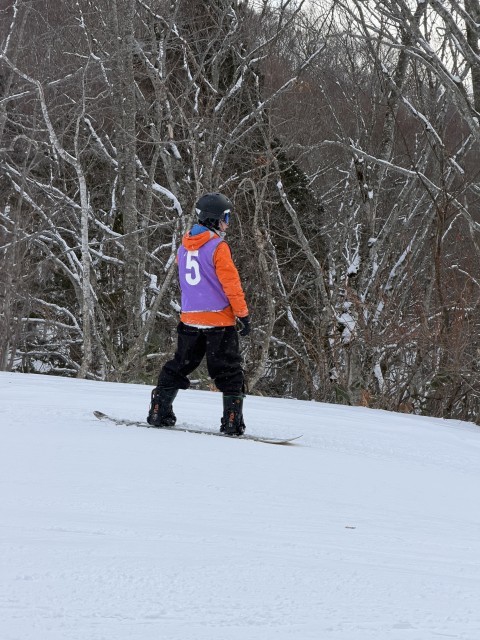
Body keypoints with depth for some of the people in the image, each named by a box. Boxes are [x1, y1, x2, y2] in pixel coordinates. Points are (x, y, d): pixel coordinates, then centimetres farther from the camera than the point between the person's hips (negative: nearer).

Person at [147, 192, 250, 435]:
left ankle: (159, 412, 16)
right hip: (219, 320, -6)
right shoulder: (218, 247, -13)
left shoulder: (184, 246, 9)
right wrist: (243, 315, -6)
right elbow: (231, 284, -13)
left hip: (190, 319, 6)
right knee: (229, 371, 0)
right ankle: (232, 421, -7)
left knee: (180, 365, 17)